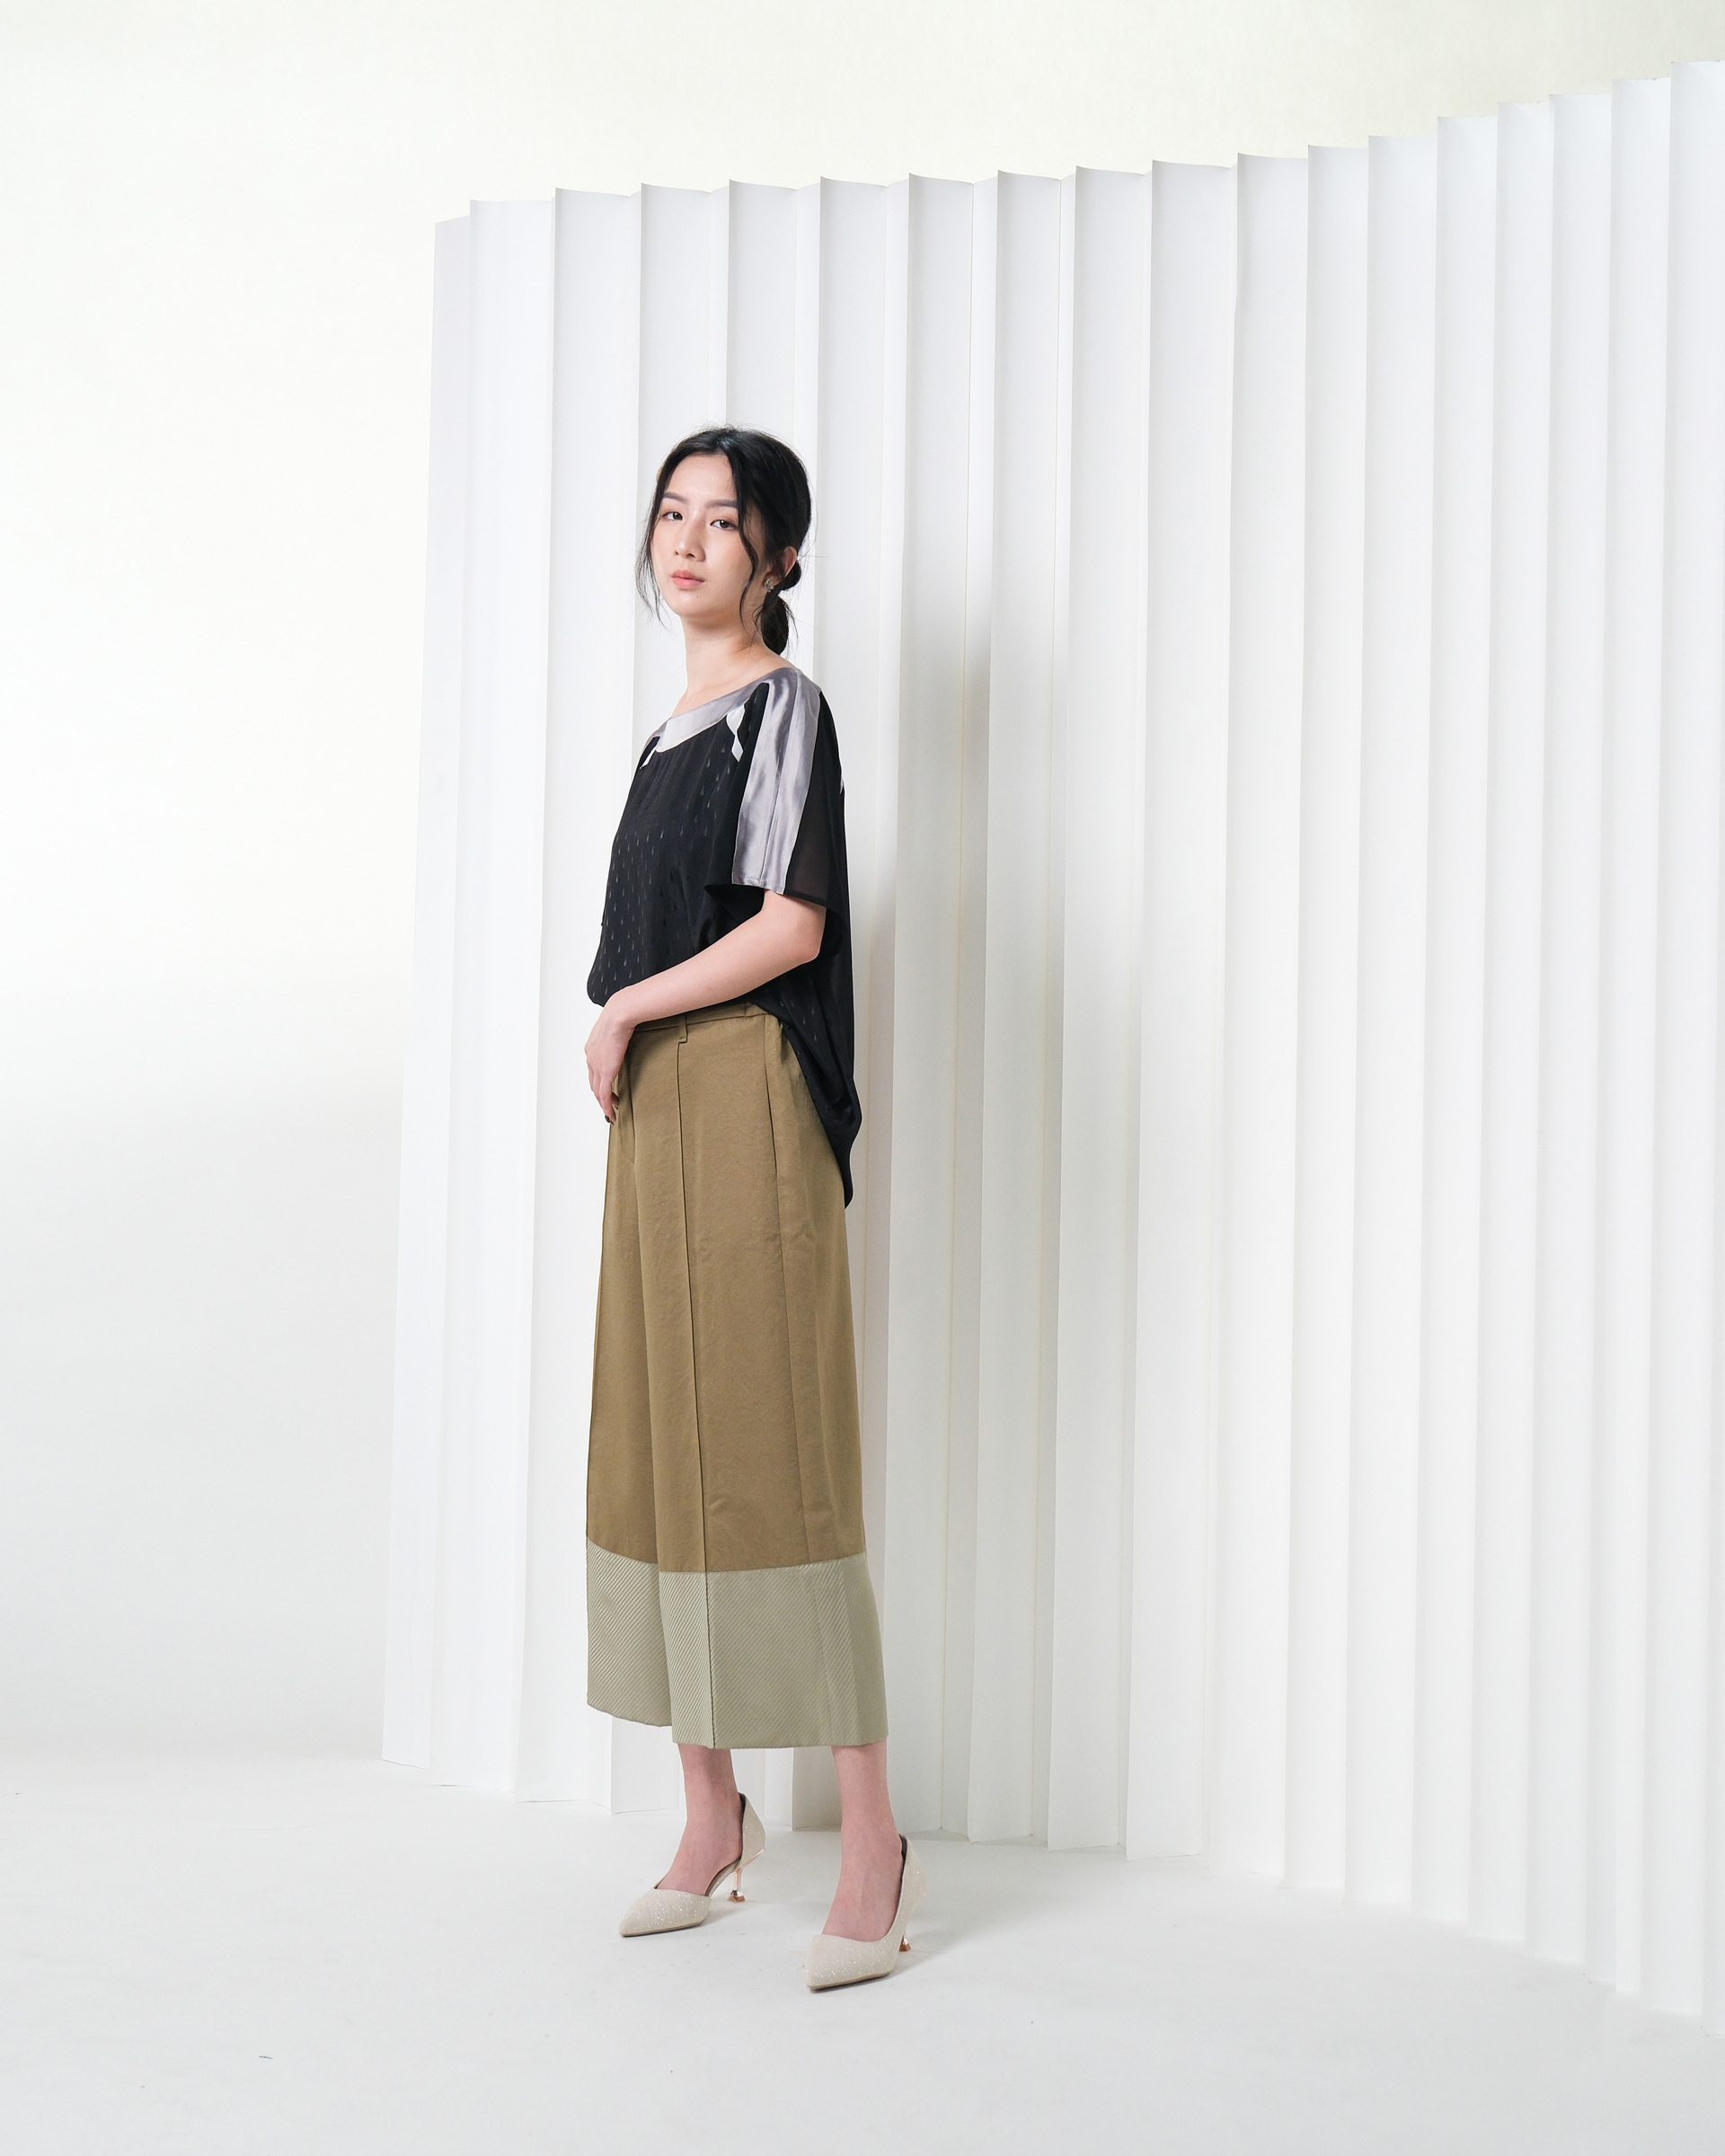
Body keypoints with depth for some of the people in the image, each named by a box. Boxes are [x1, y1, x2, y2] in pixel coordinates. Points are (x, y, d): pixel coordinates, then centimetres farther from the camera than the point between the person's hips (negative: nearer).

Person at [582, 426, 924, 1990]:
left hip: (746, 1100, -9)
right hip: (657, 1110, 9)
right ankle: (713, 1817, 19)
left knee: (774, 1457, -9)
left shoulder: (784, 705, -6)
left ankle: (871, 1836, -2)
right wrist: (628, 1043, 11)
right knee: (661, 1442, 9)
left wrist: (627, 1011, -7)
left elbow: (790, 926, -15)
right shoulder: (682, 723, 19)